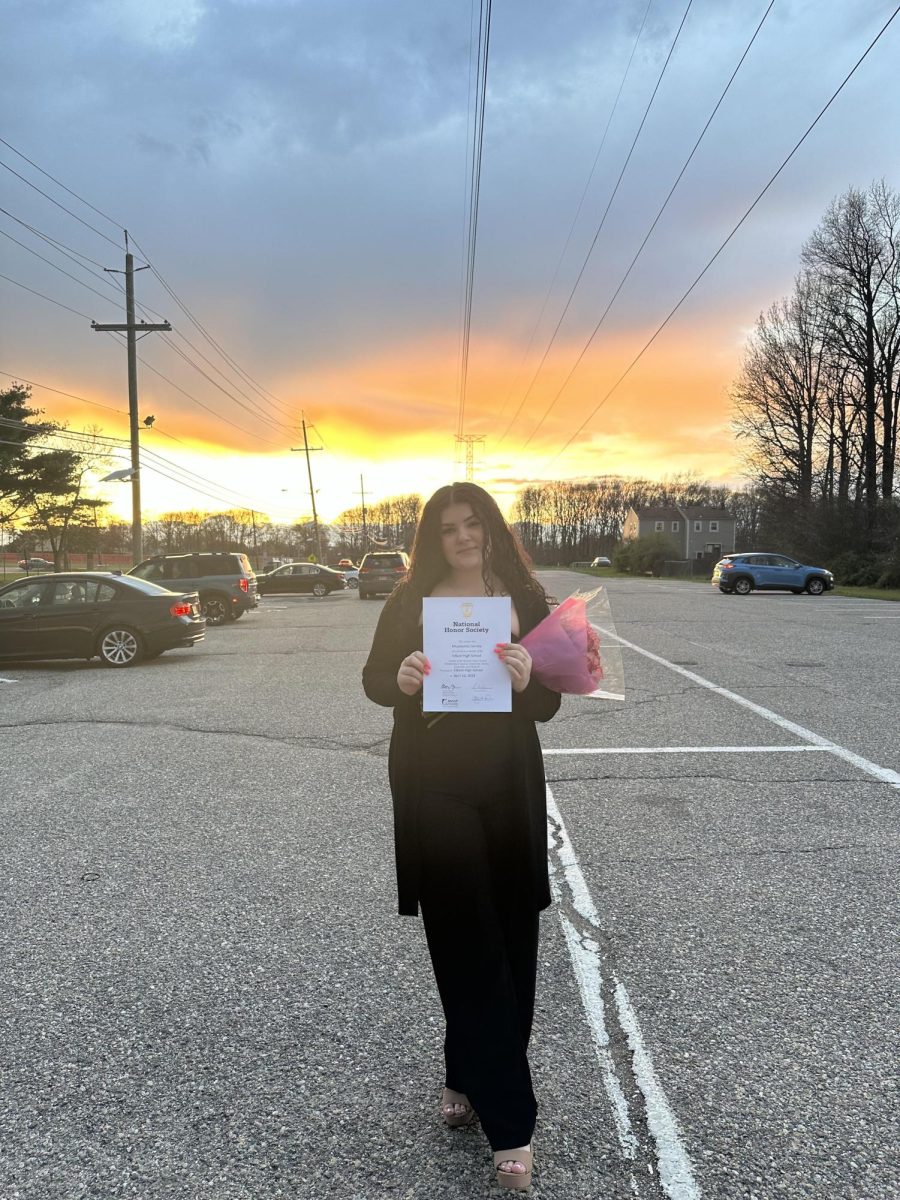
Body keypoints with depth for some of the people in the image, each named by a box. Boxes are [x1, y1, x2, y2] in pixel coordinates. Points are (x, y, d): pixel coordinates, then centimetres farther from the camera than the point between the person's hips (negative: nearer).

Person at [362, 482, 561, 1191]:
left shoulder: (526, 600, 1)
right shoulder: (411, 601, -1)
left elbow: (549, 704, 1)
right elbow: (373, 681, 5)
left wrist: (527, 680, -21)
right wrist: (401, 680, -17)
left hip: (510, 789, 2)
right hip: (433, 790, -2)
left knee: (509, 945, 10)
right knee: (471, 949, -1)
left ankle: (469, 1080, 33)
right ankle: (509, 1125, 10)